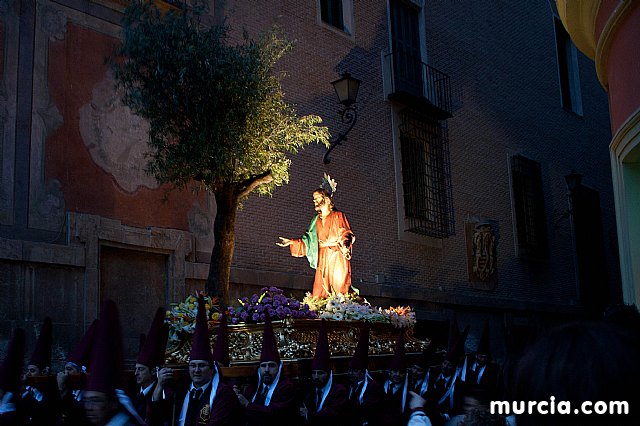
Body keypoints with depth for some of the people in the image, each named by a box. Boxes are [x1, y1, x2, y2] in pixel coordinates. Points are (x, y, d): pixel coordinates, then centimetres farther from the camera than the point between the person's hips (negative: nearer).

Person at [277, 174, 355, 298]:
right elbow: (309, 240, 20)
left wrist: (345, 243, -31)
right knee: (319, 295, -2)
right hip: (322, 260, 6)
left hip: (337, 259, -6)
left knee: (339, 295, -8)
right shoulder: (317, 220, 16)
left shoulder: (338, 216, -2)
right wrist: (291, 242, 18)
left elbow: (345, 234, -11)